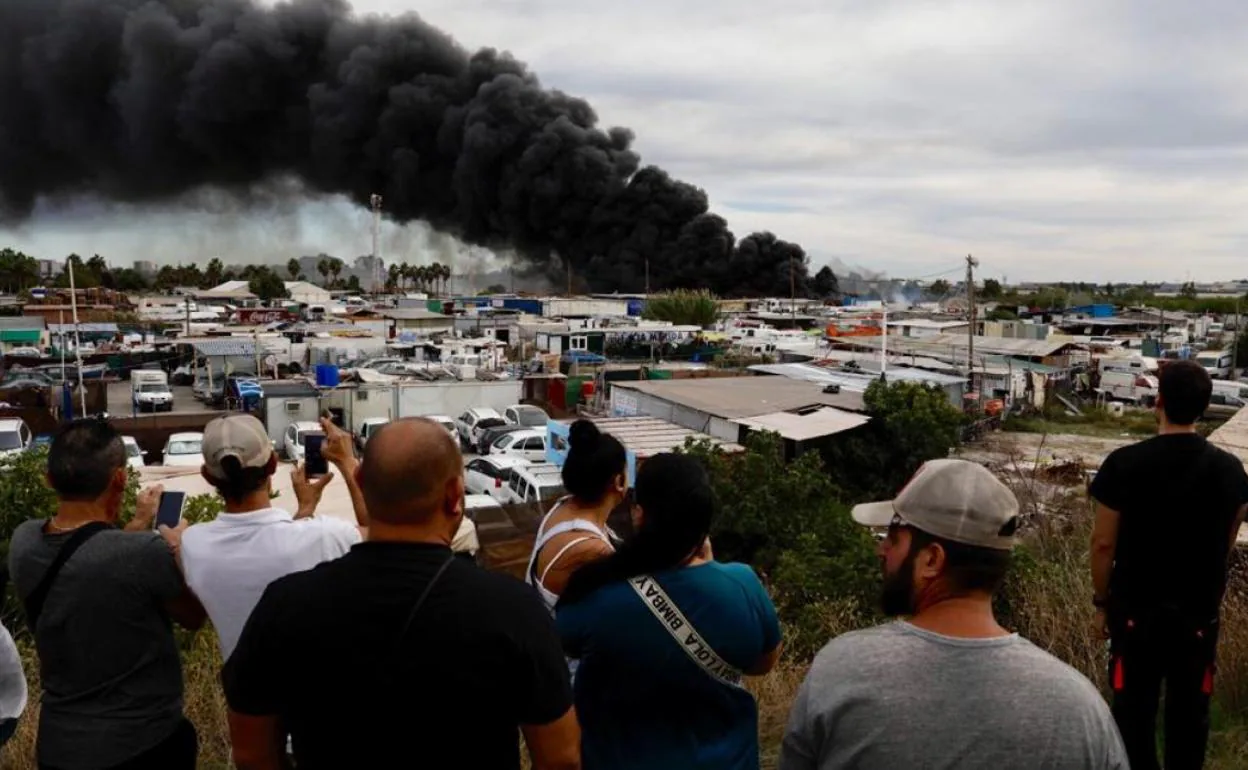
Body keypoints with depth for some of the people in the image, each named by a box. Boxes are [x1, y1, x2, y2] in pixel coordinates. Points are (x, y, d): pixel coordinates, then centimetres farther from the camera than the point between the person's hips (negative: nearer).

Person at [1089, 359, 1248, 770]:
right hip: (1200, 612, 3)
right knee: (1190, 712, 17)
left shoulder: (1124, 464, -16)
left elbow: (1104, 543, -12)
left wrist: (1101, 601, 1)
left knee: (1134, 710, 12)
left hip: (1136, 608, -3)